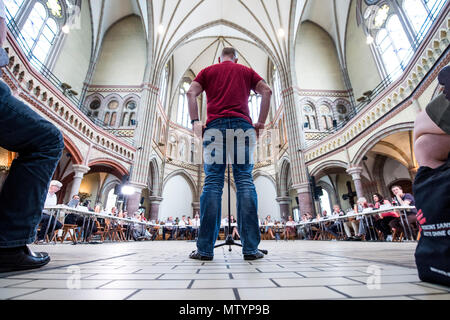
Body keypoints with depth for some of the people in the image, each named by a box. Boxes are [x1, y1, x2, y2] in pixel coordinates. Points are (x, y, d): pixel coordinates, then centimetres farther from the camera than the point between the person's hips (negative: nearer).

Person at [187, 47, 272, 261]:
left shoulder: (208, 71, 25)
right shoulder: (246, 71, 26)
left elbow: (191, 93, 9)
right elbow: (267, 91, 11)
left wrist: (195, 122, 4)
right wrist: (261, 122, 8)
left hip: (215, 125, 0)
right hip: (242, 125, 1)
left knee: (212, 182, -5)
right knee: (245, 181, -5)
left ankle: (205, 249, -5)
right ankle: (250, 248, -6)